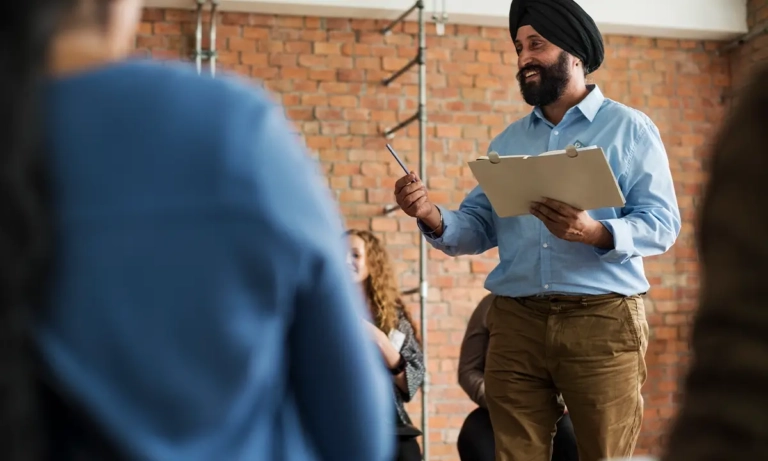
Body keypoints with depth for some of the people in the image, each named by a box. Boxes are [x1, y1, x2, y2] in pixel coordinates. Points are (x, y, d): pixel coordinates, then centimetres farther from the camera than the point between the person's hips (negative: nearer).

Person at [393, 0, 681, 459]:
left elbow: (662, 223, -6)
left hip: (602, 321, -4)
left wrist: (595, 233, -24)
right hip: (515, 322, 4)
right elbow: (479, 229, 12)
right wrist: (433, 218, -9)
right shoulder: (507, 141, 17)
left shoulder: (629, 128, 3)